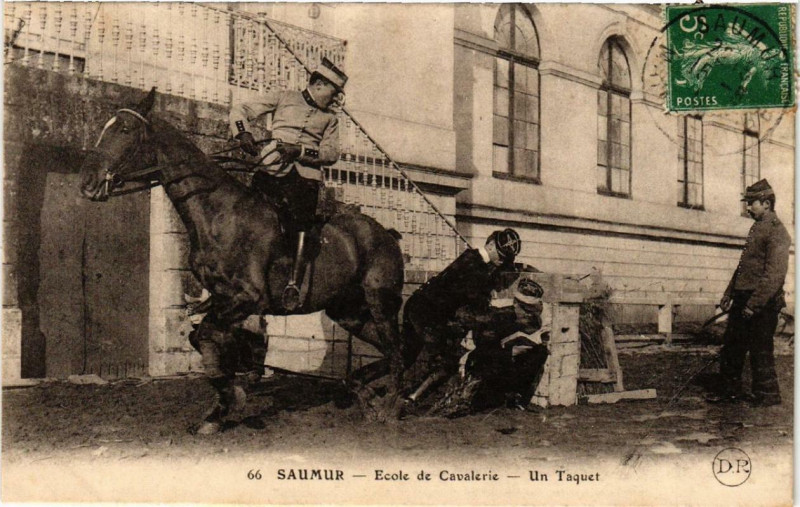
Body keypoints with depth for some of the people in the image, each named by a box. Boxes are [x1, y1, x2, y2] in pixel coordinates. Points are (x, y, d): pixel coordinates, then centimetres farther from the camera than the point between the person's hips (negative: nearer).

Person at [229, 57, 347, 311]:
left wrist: (300, 151, -10)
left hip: (306, 173, 0)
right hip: (272, 167, 0)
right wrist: (243, 133, -7)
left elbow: (331, 153, 6)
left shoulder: (330, 118, 23)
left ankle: (294, 283, -22)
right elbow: (241, 109, 15)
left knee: (300, 222, -17)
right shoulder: (284, 97, 18)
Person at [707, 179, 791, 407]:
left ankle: (767, 394, 14)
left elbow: (775, 274, -21)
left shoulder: (776, 231, -13)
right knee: (731, 346, 12)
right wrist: (728, 295, 18)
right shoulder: (756, 228, 16)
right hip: (743, 298, 9)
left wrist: (753, 305, -23)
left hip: (762, 303, -9)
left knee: (760, 350, 1)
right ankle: (730, 389, 23)